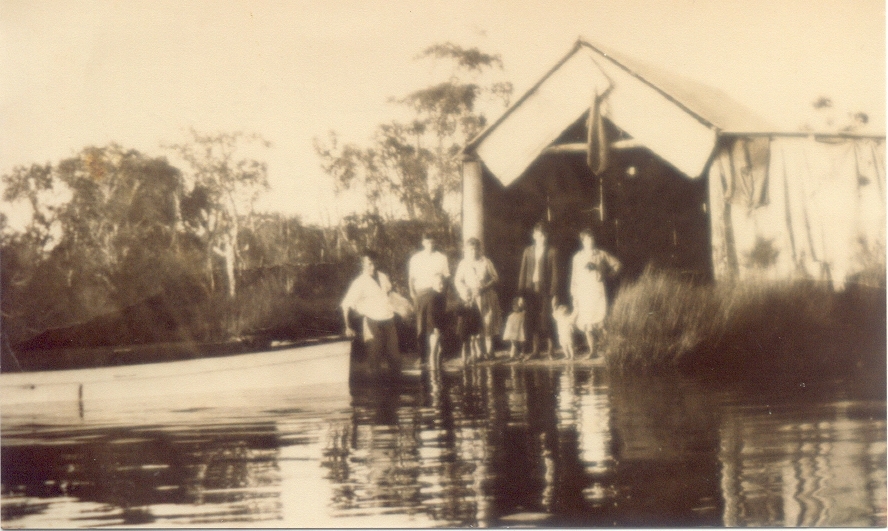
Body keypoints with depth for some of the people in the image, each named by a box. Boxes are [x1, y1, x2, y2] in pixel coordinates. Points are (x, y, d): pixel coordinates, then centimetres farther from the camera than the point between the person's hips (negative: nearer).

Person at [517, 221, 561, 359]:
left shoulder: (551, 252, 3)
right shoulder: (528, 251, 12)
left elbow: (555, 274, 0)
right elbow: (523, 272, 12)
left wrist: (554, 294, -6)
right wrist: (521, 292, 5)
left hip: (545, 290, -3)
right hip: (531, 289, 3)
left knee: (546, 321, -5)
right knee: (532, 321, 1)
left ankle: (550, 350, 5)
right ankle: (535, 349, 9)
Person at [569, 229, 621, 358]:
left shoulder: (601, 254, 7)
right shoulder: (577, 257, 11)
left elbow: (616, 264, 18)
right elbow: (574, 279, 12)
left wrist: (607, 274, 5)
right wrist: (574, 297, 8)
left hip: (598, 292, -1)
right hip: (583, 293, 1)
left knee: (601, 321, -11)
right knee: (587, 324, -2)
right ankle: (592, 351, 4)